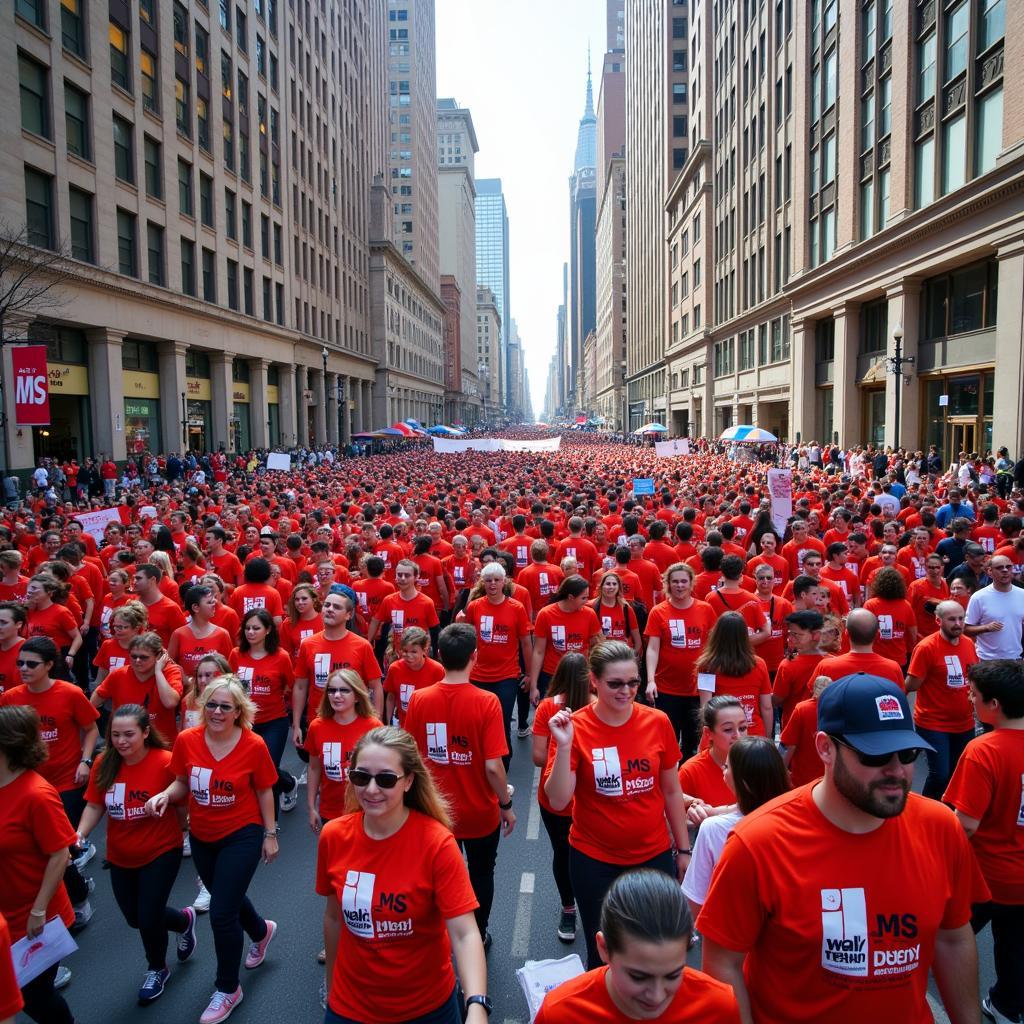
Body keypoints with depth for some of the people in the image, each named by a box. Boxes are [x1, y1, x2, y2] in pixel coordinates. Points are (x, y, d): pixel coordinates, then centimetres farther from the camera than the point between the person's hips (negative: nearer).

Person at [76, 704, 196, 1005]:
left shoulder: (165, 762, -26)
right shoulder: (104, 764, -11)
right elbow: (95, 806, -2)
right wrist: (79, 835, -15)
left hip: (161, 853, -5)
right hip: (120, 857, 6)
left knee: (148, 918, 0)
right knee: (135, 918, 19)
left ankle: (157, 970, 35)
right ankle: (184, 920, 51)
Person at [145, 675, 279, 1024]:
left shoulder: (253, 746, -19)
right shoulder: (186, 740, -13)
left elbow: (264, 792, -7)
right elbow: (183, 783, 1)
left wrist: (270, 834, -3)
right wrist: (165, 795, -19)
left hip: (242, 836, -4)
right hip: (201, 837, 4)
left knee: (221, 914, -5)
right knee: (227, 898, 24)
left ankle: (228, 989, 20)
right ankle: (261, 931, 57)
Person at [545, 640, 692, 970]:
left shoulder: (658, 722, -7)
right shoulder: (575, 727, -13)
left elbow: (672, 791, 4)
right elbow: (558, 801, -17)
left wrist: (683, 849, 9)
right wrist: (564, 746, -28)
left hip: (654, 855, 2)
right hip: (594, 861, -1)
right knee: (602, 953, 14)